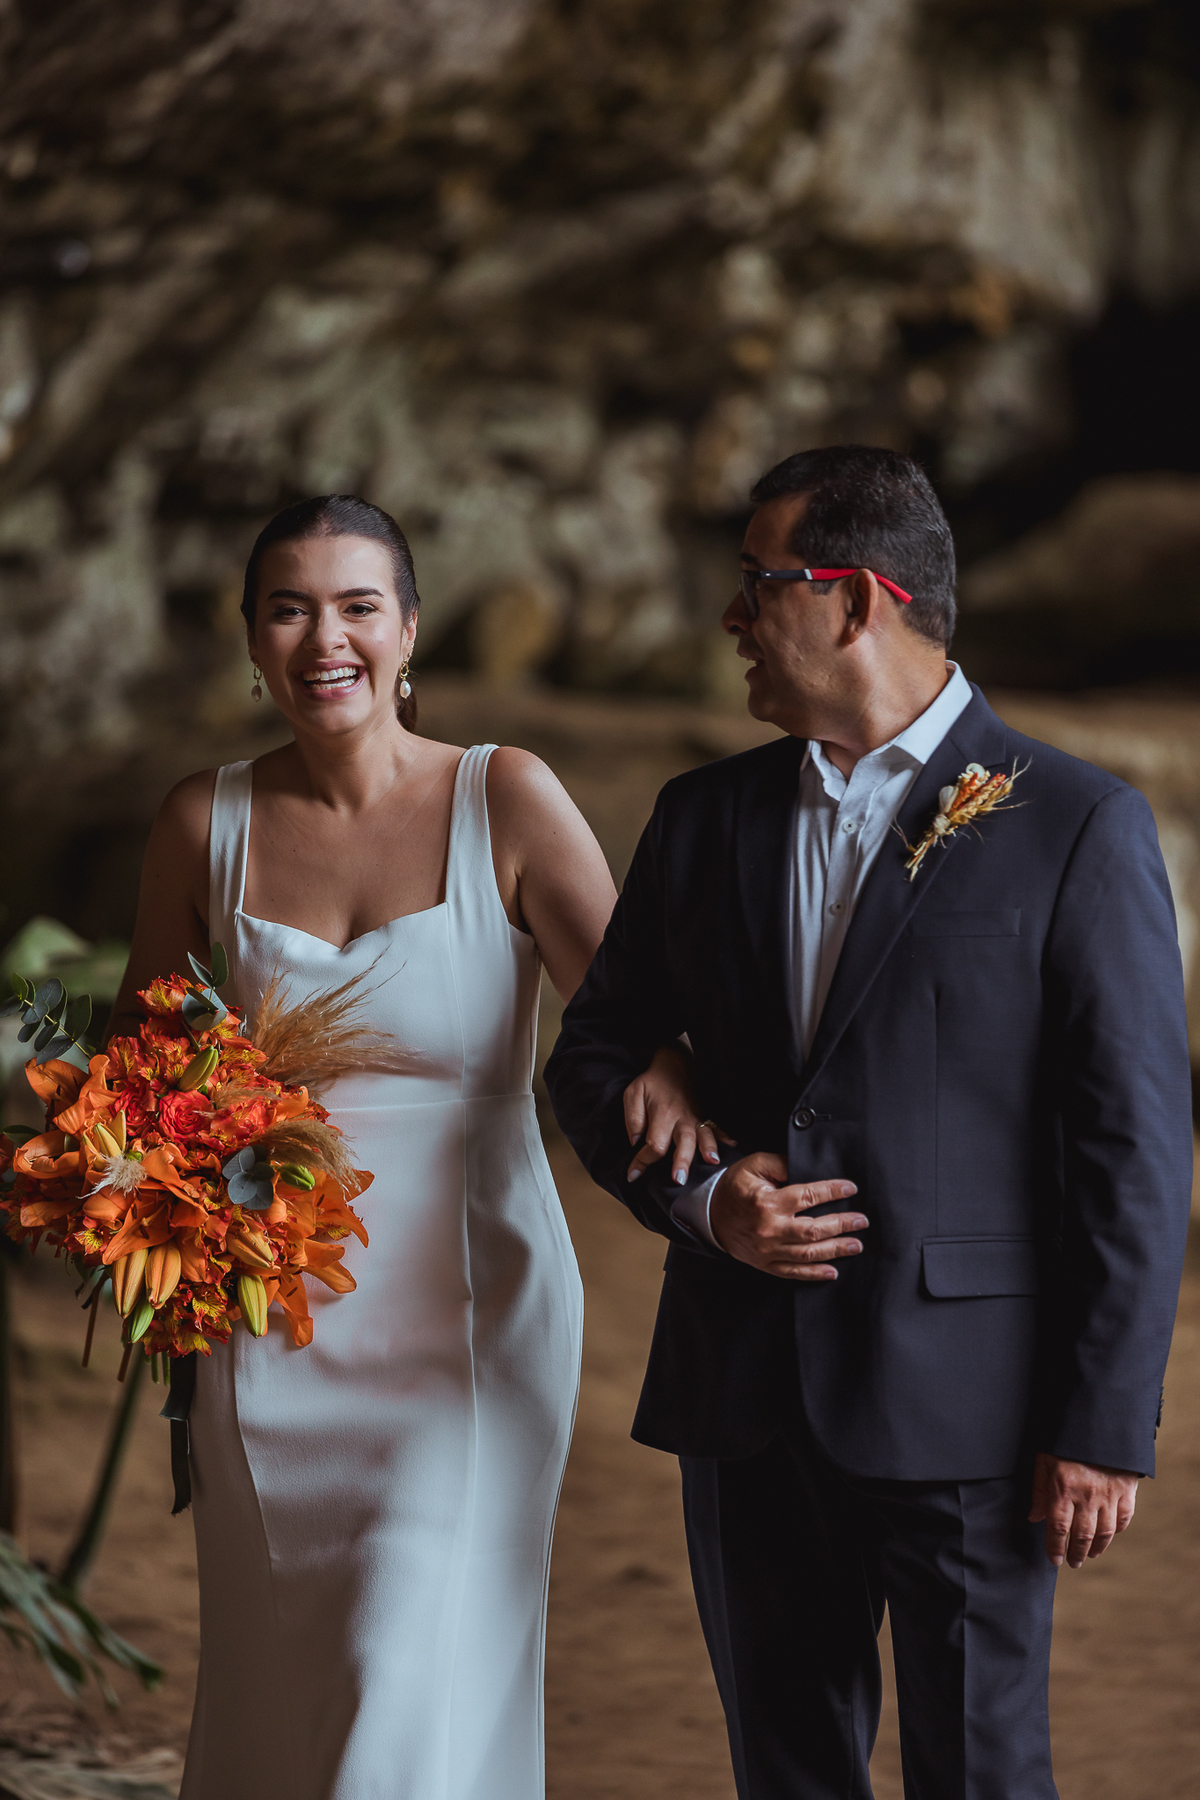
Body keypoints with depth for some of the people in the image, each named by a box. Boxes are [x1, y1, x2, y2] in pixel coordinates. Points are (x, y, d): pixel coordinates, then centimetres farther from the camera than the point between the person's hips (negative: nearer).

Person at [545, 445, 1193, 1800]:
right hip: (742, 1393, 5)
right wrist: (698, 1199, -6)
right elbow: (594, 1054, 15)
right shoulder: (706, 817, 10)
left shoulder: (1076, 827, -5)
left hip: (956, 1406, -5)